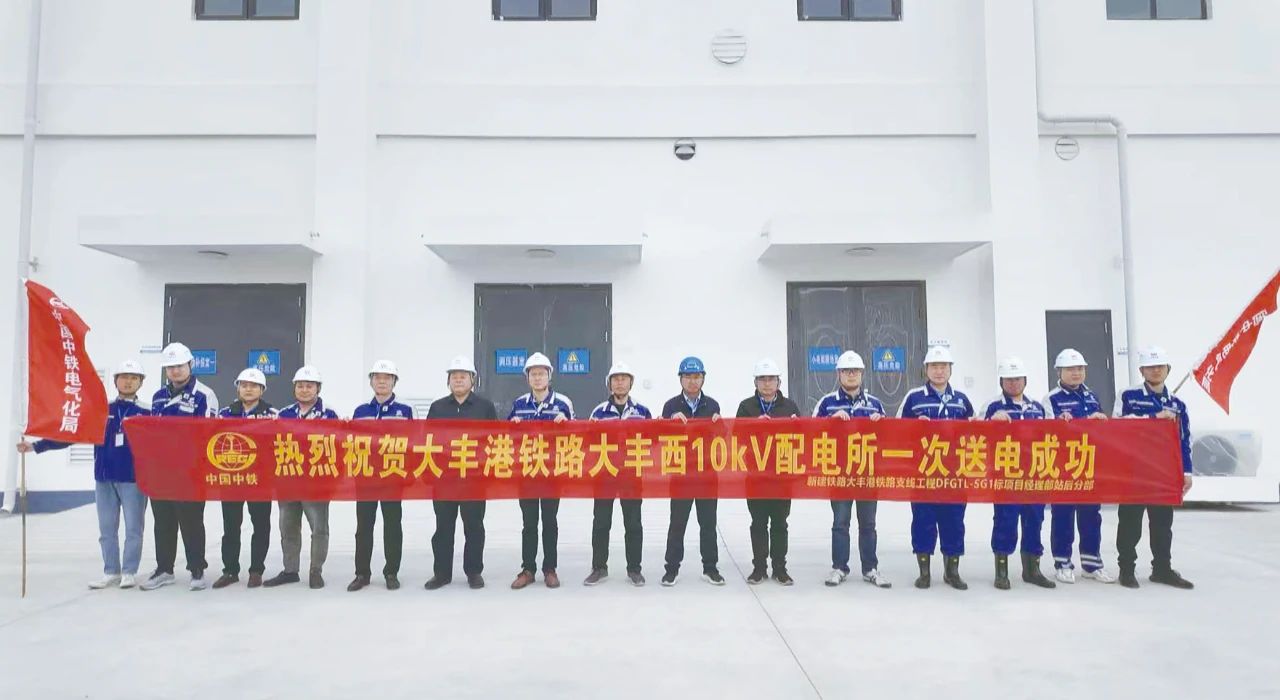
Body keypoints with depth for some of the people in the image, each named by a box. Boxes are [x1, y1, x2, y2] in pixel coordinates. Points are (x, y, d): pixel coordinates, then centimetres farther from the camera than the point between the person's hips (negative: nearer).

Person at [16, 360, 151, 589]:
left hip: (134, 479, -3)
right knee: (106, 529, 10)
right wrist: (37, 446, -2)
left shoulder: (146, 413, -1)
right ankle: (111, 572, 21)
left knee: (133, 528, 3)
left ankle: (129, 572, 13)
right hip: (104, 478, 3)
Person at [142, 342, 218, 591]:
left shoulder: (204, 395, -8)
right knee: (163, 521, 13)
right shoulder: (158, 396, 14)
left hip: (190, 470, -6)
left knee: (191, 521, 1)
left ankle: (197, 571, 11)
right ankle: (164, 570, 24)